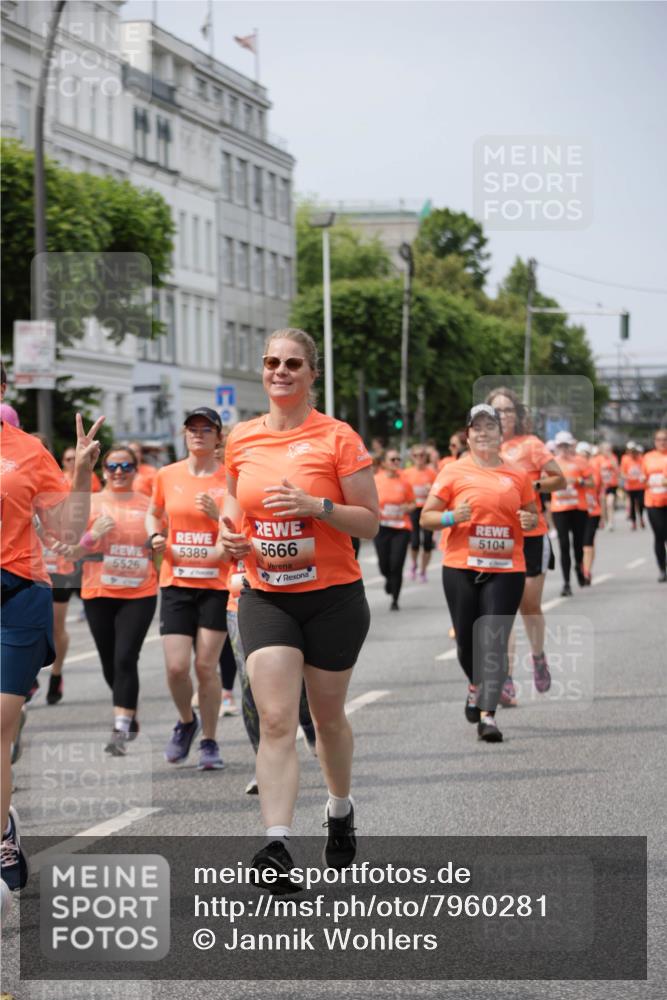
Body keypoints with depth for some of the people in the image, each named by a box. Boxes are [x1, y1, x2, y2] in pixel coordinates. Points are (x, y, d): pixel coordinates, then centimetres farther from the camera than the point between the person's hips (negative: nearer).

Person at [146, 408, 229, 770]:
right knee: (176, 666, -7)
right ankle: (186, 722, 23)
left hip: (216, 582, -2)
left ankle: (209, 741, 15)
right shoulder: (167, 475, 5)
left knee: (206, 665, -2)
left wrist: (218, 514, -17)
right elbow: (153, 514, 23)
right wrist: (155, 537, 2)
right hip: (176, 581, 2)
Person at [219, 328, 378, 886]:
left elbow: (370, 523, -7)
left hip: (332, 598, -2)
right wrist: (230, 532, 0)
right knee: (276, 720, -12)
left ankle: (341, 810, 41)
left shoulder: (338, 438, -8)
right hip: (265, 598, 2)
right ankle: (278, 845, -18)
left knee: (327, 716, 14)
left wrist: (315, 505, -22)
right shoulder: (242, 439, 4)